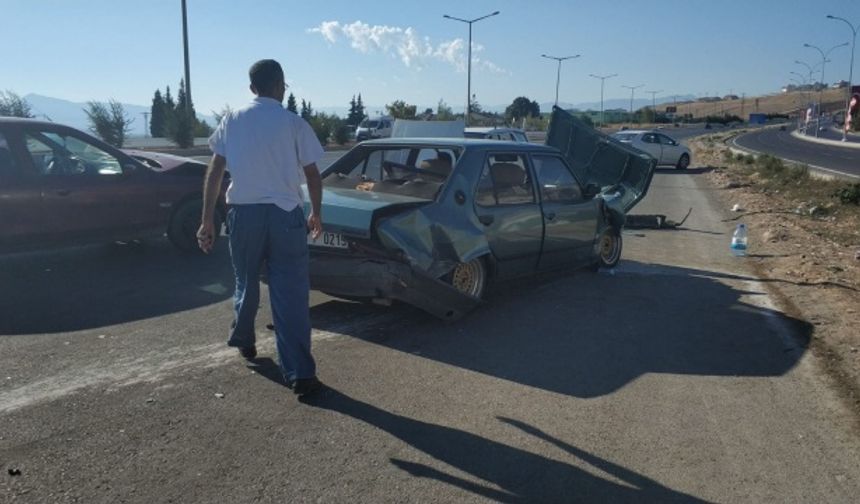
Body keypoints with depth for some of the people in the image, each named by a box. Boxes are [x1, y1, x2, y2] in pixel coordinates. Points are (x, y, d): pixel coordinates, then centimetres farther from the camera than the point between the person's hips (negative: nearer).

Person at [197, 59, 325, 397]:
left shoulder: (233, 120, 5)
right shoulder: (293, 123, 0)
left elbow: (214, 171, 2)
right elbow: (312, 174, 2)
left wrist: (207, 220, 5)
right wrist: (316, 214, 16)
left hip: (243, 213, 3)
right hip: (285, 214, -2)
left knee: (247, 283, 23)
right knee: (291, 294, -3)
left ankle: (243, 341, 44)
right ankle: (300, 374, -4)